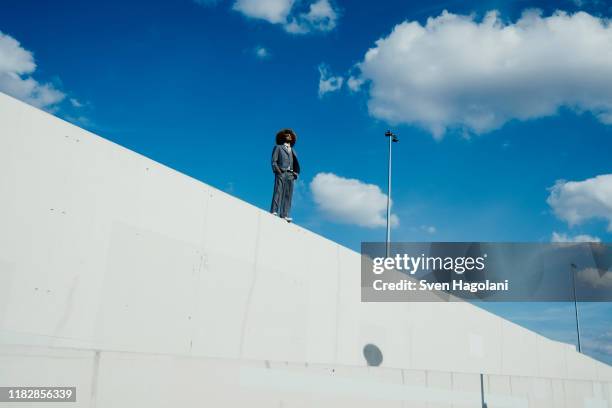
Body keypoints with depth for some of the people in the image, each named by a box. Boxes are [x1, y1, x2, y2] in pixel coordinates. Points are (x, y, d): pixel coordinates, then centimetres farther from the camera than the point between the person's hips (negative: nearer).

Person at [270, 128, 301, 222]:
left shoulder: (292, 150, 29)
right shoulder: (278, 147, 15)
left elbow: (295, 164, 23)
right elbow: (274, 161, 3)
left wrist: (295, 173, 6)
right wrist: (277, 170, -12)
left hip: (290, 175, 5)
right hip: (281, 173, -4)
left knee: (288, 195, -5)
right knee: (278, 191, -17)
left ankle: (284, 215, -10)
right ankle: (274, 211, -24)